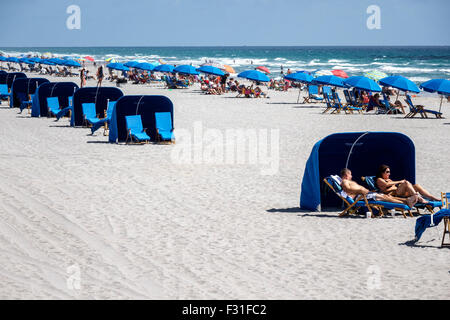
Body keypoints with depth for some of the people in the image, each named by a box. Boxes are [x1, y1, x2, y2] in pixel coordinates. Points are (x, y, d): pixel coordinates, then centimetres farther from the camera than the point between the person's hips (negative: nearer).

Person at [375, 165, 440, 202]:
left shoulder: (389, 180, 38)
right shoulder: (379, 180, 11)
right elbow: (386, 184, -9)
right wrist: (399, 182, -10)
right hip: (393, 194, -8)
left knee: (416, 186, -11)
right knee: (406, 183, -31)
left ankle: (433, 197, -24)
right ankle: (419, 199, -48)